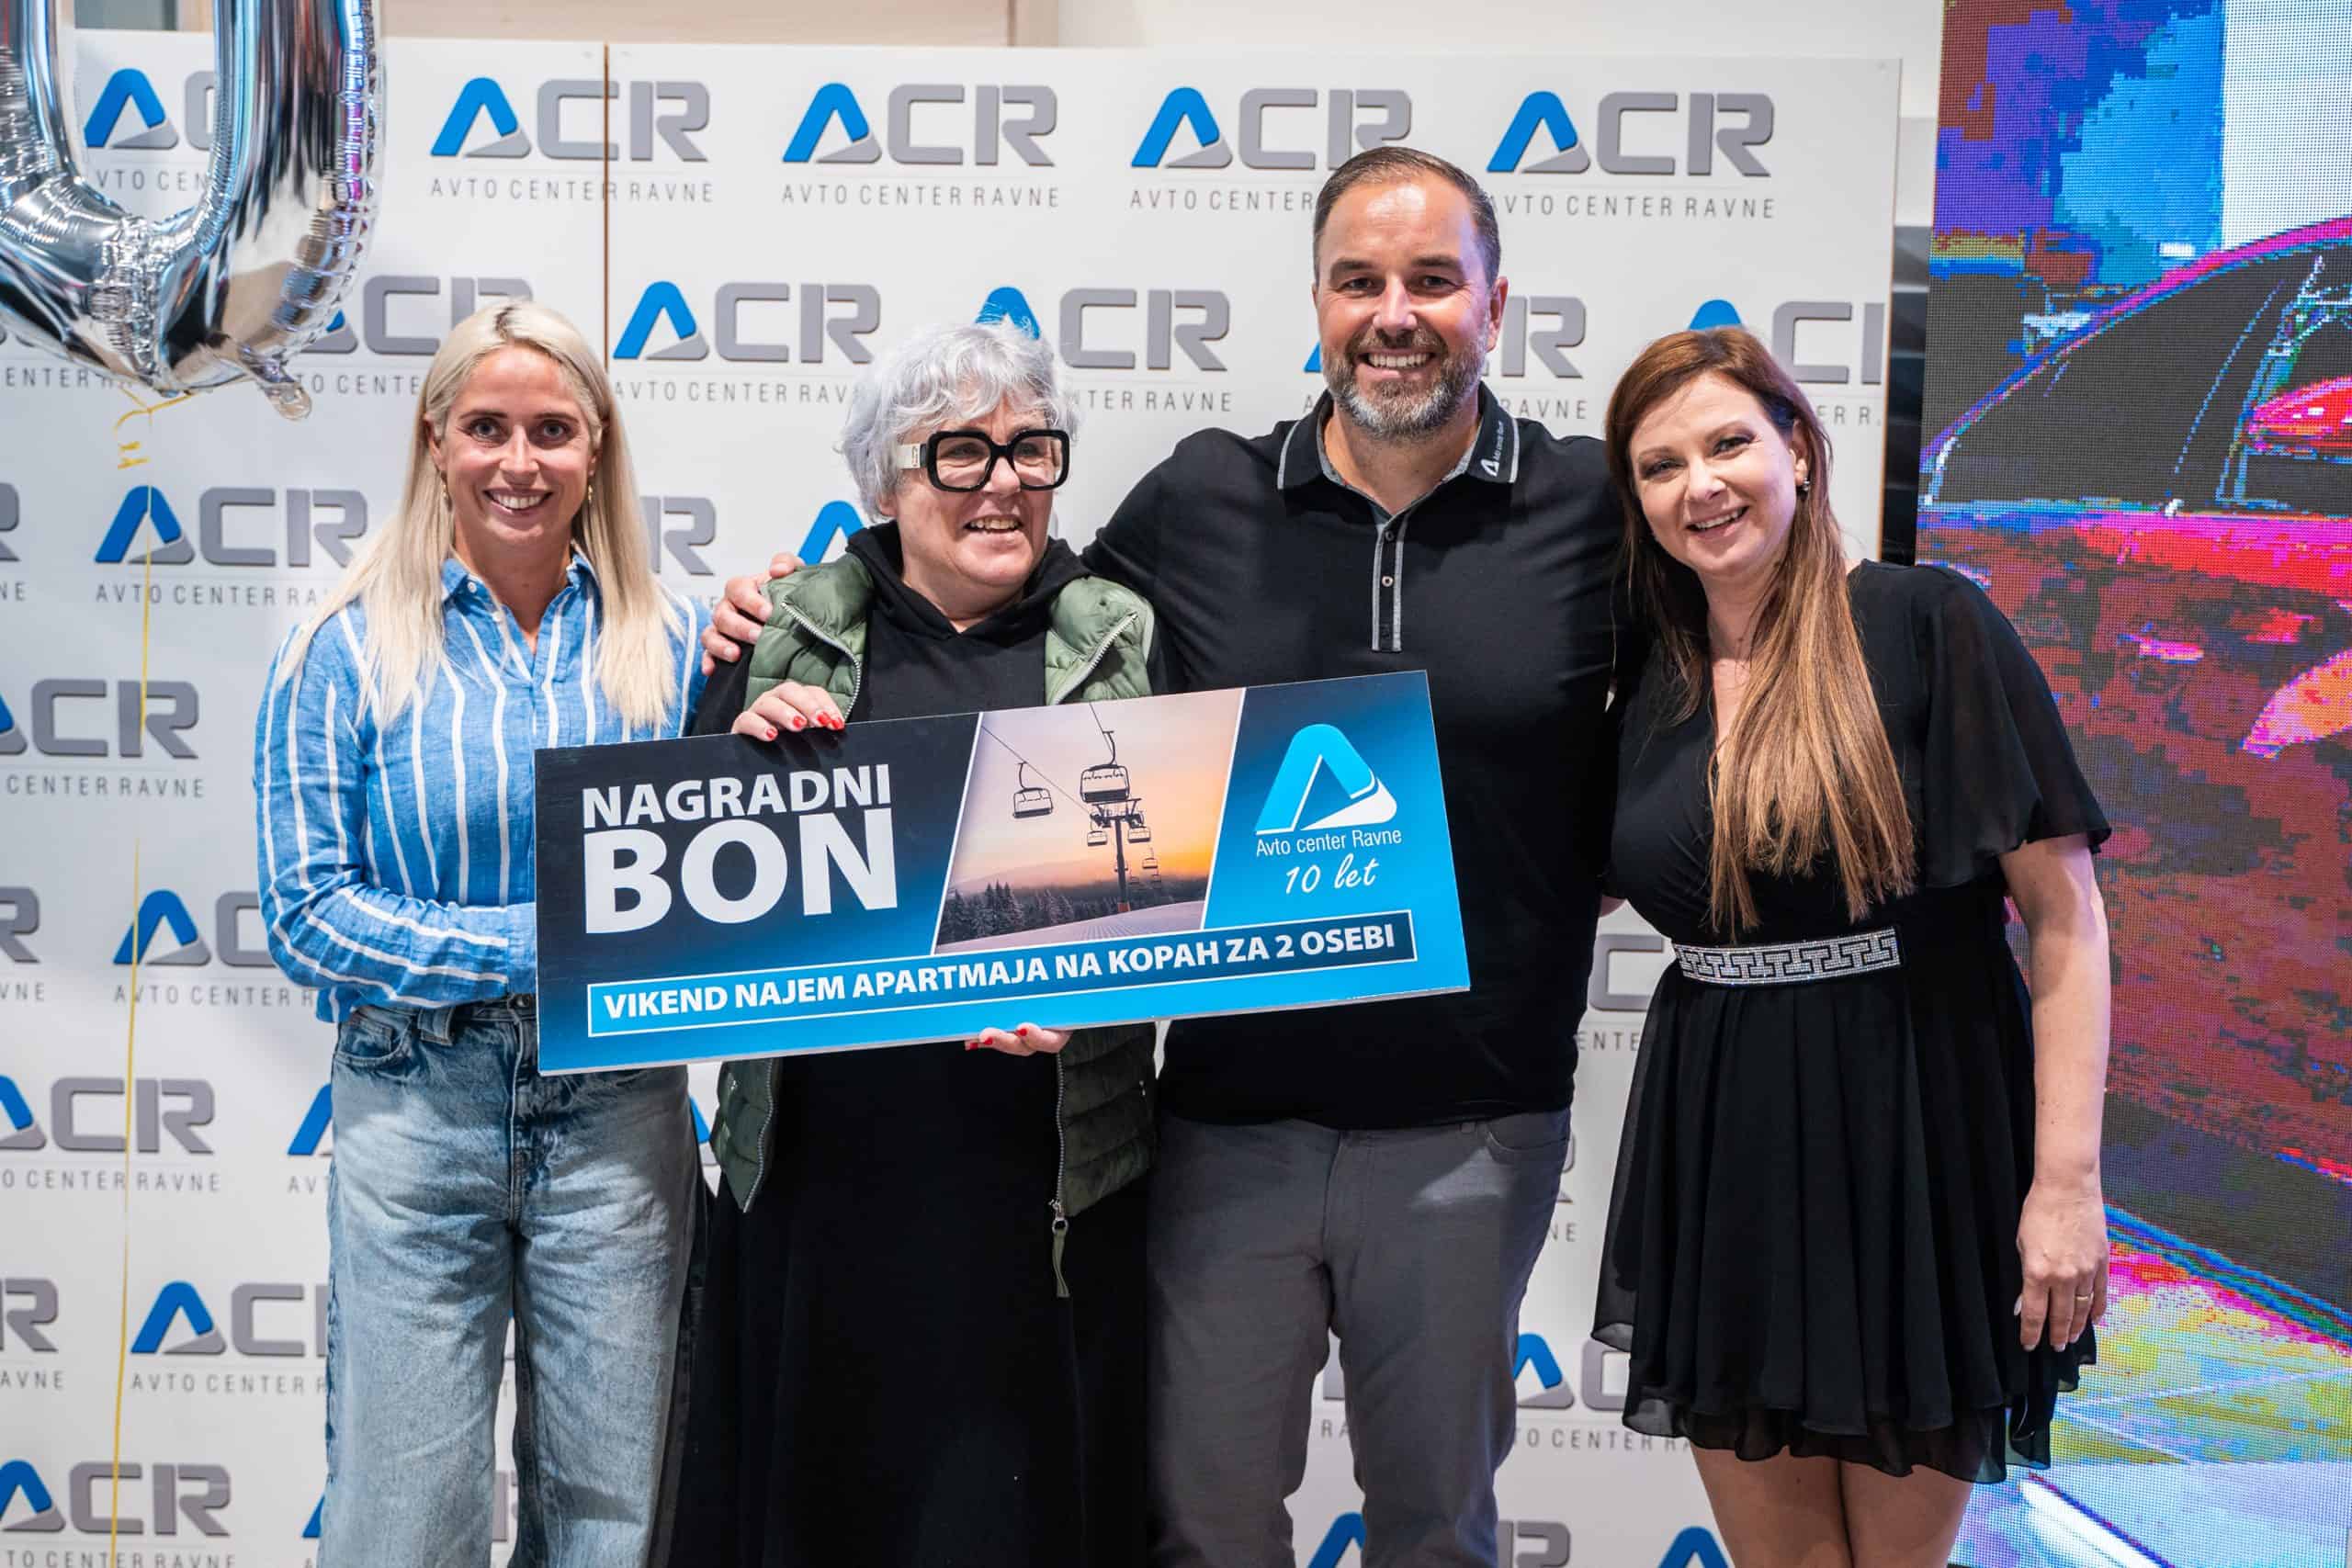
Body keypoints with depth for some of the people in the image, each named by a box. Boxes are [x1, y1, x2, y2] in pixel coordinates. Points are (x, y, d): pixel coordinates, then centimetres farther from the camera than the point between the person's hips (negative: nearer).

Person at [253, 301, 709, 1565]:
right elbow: (305, 914, -7)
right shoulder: (347, 650, -2)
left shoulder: (669, 644, 3)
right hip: (416, 1117, -1)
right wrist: (536, 949, -16)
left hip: (619, 1117, 2)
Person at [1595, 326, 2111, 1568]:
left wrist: (2067, 1179, -16)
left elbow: (2065, 913, -11)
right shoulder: (1650, 694, 5)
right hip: (1724, 1163, 4)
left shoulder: (1929, 625, -9)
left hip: (1920, 1143, -4)